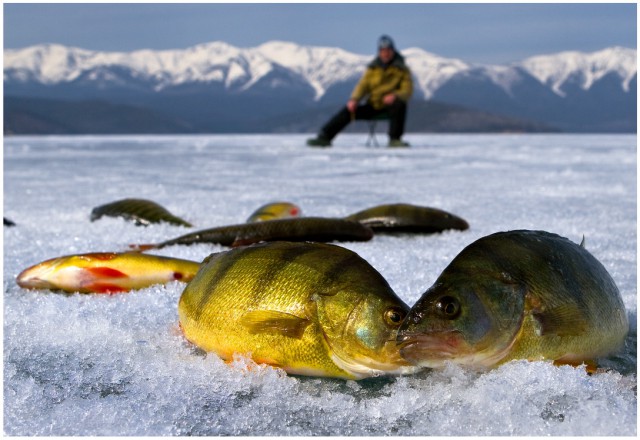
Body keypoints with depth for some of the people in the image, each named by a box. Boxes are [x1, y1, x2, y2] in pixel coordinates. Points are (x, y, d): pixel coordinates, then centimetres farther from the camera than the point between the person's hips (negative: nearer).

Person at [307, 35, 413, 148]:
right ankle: (324, 137, -21)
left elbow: (407, 90, -8)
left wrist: (395, 96, -31)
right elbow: (363, 85, 2)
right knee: (348, 110, -16)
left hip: (389, 107, -3)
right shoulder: (373, 68, 9)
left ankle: (395, 139, -30)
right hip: (372, 106, 3)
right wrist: (354, 99, -18)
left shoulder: (402, 69, 1)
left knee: (400, 104, -37)